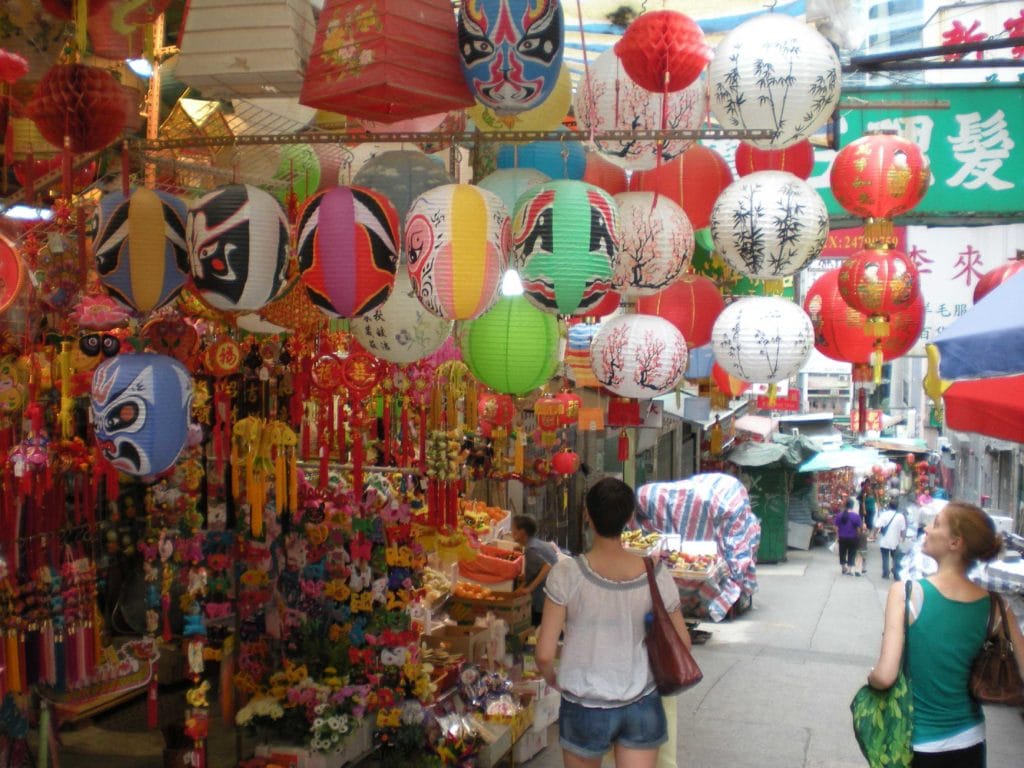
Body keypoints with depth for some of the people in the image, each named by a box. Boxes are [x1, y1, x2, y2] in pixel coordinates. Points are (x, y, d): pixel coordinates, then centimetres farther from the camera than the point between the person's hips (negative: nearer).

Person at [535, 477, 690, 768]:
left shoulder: (567, 573, -17)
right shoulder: (656, 574, -9)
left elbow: (544, 654, -15)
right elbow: (683, 646, 2)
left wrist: (551, 678, 7)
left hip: (585, 708, -1)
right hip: (643, 707, 2)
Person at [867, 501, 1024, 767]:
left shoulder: (906, 593, -18)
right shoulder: (994, 606, -8)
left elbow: (885, 676, -23)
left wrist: (870, 676, -2)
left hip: (917, 744, -3)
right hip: (970, 744, 3)